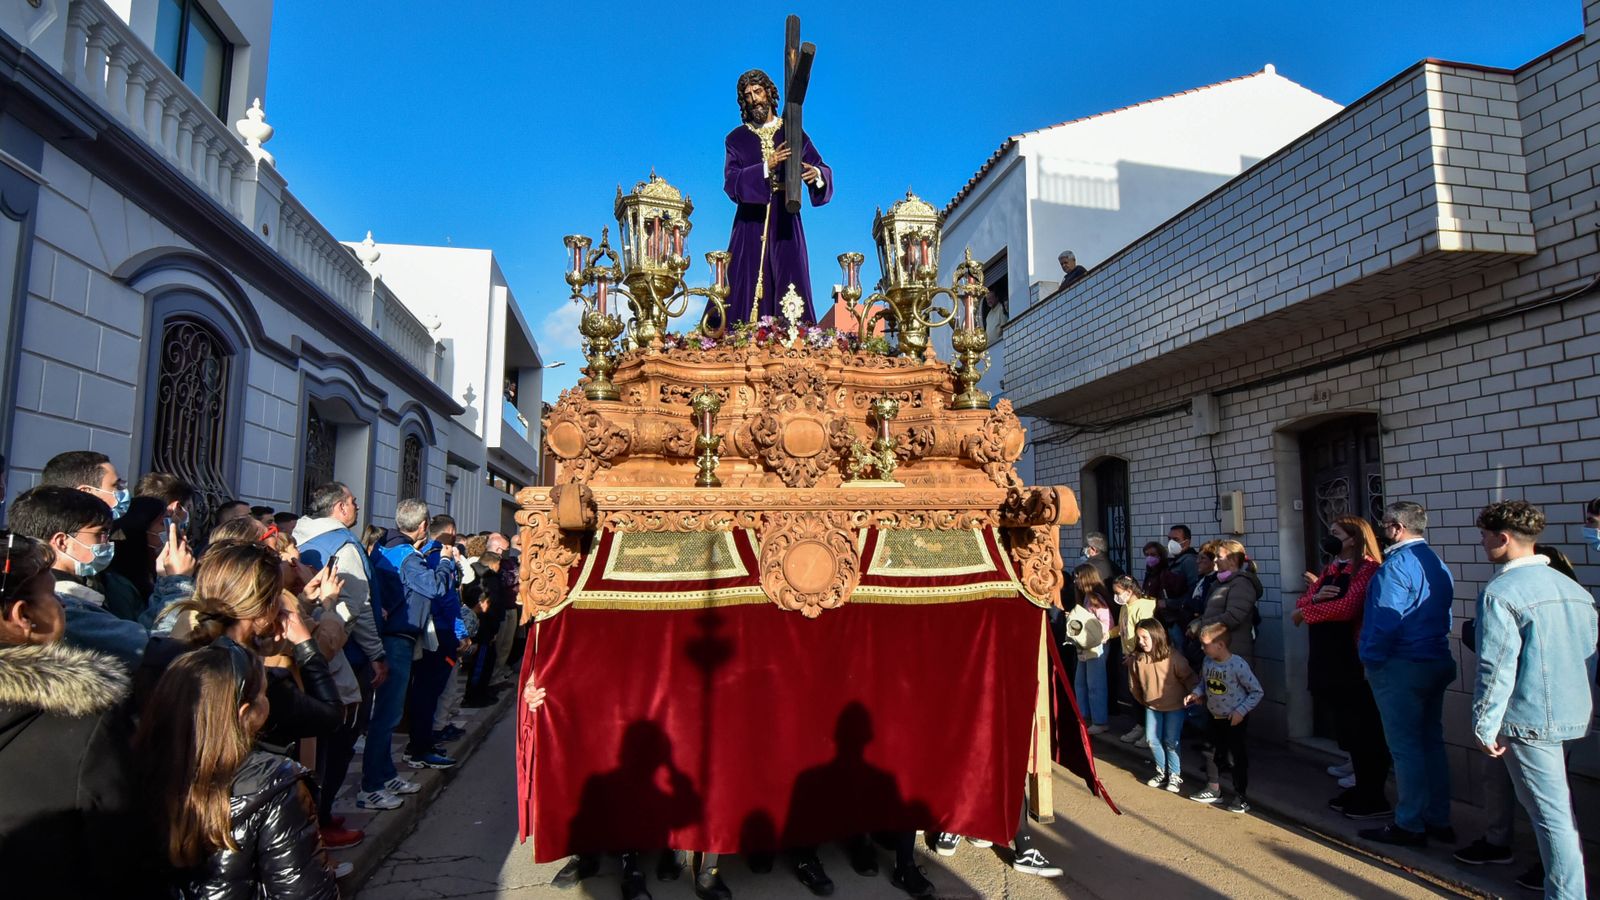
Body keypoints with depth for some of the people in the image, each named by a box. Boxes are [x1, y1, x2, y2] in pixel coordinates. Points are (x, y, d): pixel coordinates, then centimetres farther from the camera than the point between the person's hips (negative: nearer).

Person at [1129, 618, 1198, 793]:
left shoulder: (1172, 657, -23)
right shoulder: (1137, 658, -12)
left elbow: (1189, 677, -11)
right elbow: (1134, 683, 4)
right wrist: (1142, 700, 13)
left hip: (1174, 706, -4)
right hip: (1152, 705, 4)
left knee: (1171, 742, 0)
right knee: (1153, 741, 5)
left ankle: (1175, 776, 19)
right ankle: (1162, 772, 26)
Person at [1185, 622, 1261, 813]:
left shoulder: (1238, 665, -24)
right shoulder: (1207, 661, -6)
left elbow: (1257, 692, -16)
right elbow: (1203, 683, 11)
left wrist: (1241, 711, -21)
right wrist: (1196, 694, -9)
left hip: (1236, 720, -7)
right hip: (1215, 717, 7)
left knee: (1238, 758, 2)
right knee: (1210, 753, 15)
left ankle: (1242, 798, 15)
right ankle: (1213, 790, 30)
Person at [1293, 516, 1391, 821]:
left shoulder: (1367, 568, -11)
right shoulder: (1330, 569, 16)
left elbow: (1346, 607, -24)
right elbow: (1303, 601, 11)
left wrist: (1305, 613, -12)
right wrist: (1315, 596, -12)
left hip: (1352, 658, -8)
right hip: (1327, 657, 8)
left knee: (1363, 729, 2)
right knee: (1347, 727, 16)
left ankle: (1374, 800, 13)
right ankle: (1361, 789, 27)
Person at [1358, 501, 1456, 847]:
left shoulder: (1398, 565, -18)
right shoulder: (1437, 564, 11)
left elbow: (1385, 620, -21)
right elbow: (1442, 615, 16)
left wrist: (1372, 661, -10)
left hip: (1401, 668, -9)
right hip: (1437, 663, 9)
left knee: (1406, 747, -1)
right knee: (1432, 742, 16)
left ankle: (1410, 826, 7)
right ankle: (1438, 820, 24)